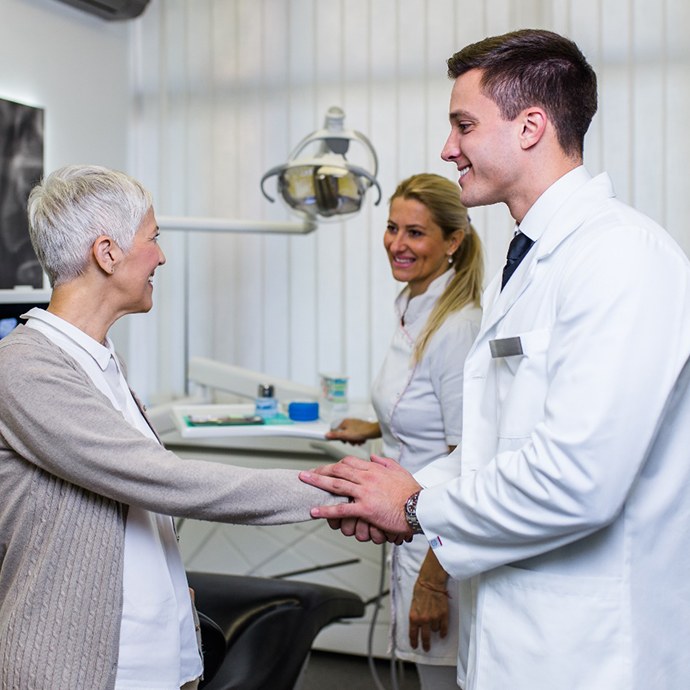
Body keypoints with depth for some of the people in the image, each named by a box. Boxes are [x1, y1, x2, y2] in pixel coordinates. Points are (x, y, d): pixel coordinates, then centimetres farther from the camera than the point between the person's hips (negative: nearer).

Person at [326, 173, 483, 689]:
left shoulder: (457, 327, -20)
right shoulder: (412, 312, 9)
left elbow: (466, 462, -22)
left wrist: (432, 580, -21)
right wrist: (375, 430, 35)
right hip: (412, 530, 9)